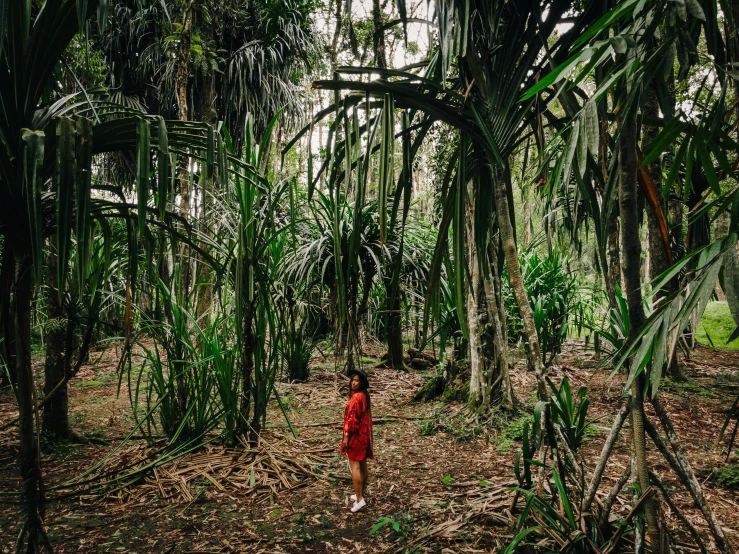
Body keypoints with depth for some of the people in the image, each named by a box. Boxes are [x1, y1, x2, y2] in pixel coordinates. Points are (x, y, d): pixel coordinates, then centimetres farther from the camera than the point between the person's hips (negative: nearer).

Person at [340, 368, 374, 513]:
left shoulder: (356, 397, -19)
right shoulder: (364, 395, 8)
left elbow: (352, 418, -21)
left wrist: (346, 436, -16)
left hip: (355, 435, -9)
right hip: (364, 434, 9)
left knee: (355, 466, -5)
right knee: (362, 465, 14)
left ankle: (359, 499, -5)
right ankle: (361, 494, 26)